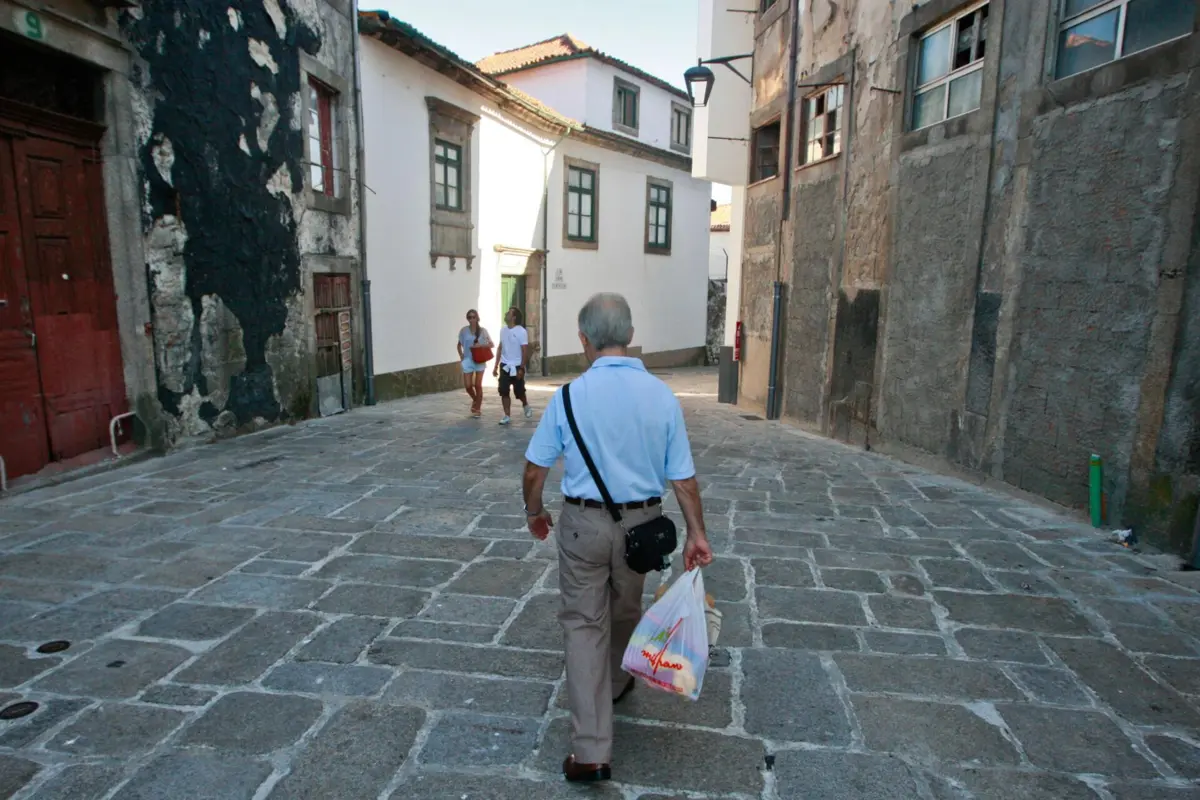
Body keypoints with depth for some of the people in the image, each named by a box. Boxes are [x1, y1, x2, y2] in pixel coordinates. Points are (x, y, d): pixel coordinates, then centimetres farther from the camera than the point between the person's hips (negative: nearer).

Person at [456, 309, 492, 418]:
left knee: (478, 385, 1)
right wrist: (460, 354, -2)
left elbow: (491, 344, 1)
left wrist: (481, 345, -16)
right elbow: (459, 344, 13)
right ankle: (475, 400, 29)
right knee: (468, 385, -2)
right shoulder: (464, 330, 0)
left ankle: (478, 408, 13)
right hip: (468, 360, 1)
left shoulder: (483, 330, -3)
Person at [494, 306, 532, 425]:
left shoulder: (521, 331, -13)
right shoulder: (503, 331, 7)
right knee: (504, 392, -1)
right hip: (504, 366, 5)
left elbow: (525, 351, -13)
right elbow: (500, 349, 13)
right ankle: (507, 416, 7)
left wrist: (521, 368, -17)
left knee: (519, 392, 6)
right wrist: (496, 366, 11)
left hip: (516, 366, -5)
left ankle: (526, 406, 36)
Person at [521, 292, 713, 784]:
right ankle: (616, 685, 51)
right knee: (625, 610, 25)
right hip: (641, 523, 3)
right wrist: (696, 533, 3)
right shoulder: (661, 395, -8)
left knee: (584, 623, 9)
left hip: (583, 522, -2)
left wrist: (534, 512, 10)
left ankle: (591, 751, 10)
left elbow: (535, 470, -7)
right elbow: (683, 477, -6)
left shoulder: (570, 396, -13)